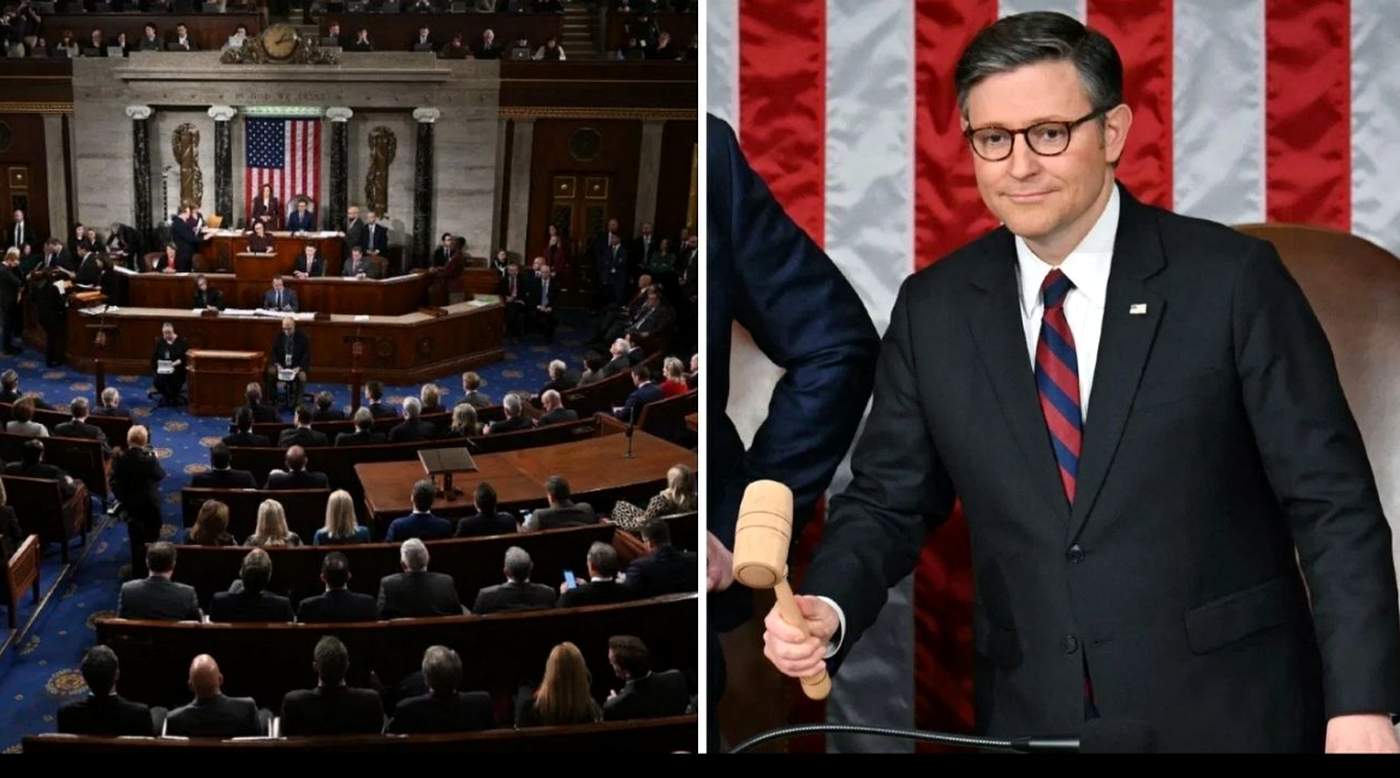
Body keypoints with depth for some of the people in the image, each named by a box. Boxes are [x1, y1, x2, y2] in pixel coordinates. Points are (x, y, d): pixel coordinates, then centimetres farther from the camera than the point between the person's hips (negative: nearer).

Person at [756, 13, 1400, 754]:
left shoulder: (1232, 278, -7)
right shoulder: (933, 310, 3)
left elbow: (1332, 500, -7)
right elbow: (888, 500, 8)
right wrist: (828, 610, -12)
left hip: (1226, 711, -2)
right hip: (1031, 716, 3)